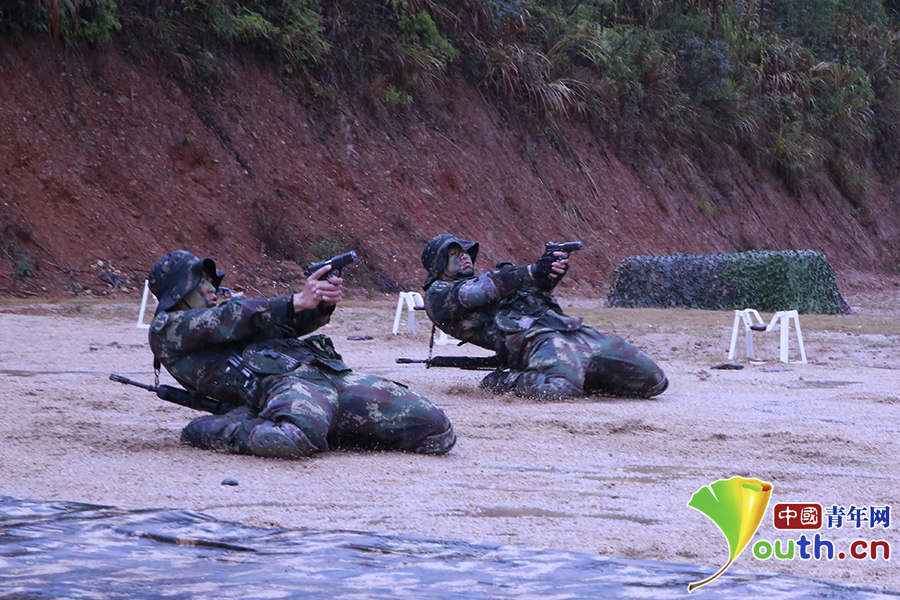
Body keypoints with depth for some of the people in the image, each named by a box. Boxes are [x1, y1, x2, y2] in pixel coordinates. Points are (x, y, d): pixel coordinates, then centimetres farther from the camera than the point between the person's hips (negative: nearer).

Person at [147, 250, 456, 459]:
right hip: (282, 381, -7)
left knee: (438, 432, -8)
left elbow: (291, 322, 22)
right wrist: (298, 301, -9)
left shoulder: (228, 310, 36)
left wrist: (322, 303, 0)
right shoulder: (167, 328, 13)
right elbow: (230, 321, -3)